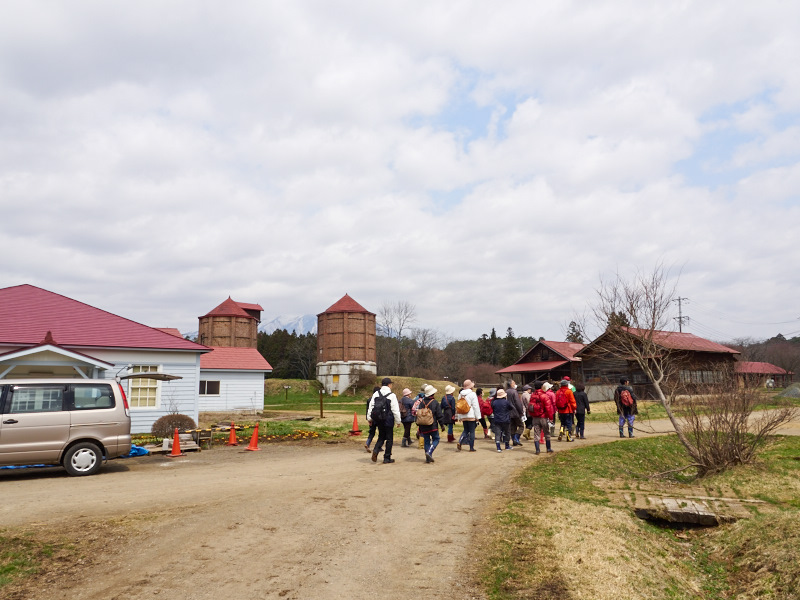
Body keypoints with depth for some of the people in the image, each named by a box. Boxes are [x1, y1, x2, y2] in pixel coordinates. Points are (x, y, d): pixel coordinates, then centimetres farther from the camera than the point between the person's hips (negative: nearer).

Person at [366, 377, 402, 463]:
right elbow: (395, 410, -9)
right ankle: (387, 458, 10)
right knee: (389, 438, 7)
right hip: (388, 420, -5)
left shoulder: (376, 394, 4)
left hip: (379, 420, 5)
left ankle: (376, 450, -7)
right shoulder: (392, 395, -10)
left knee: (381, 436, 18)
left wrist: (369, 418, 15)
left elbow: (371, 407, 6)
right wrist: (398, 421, 0)